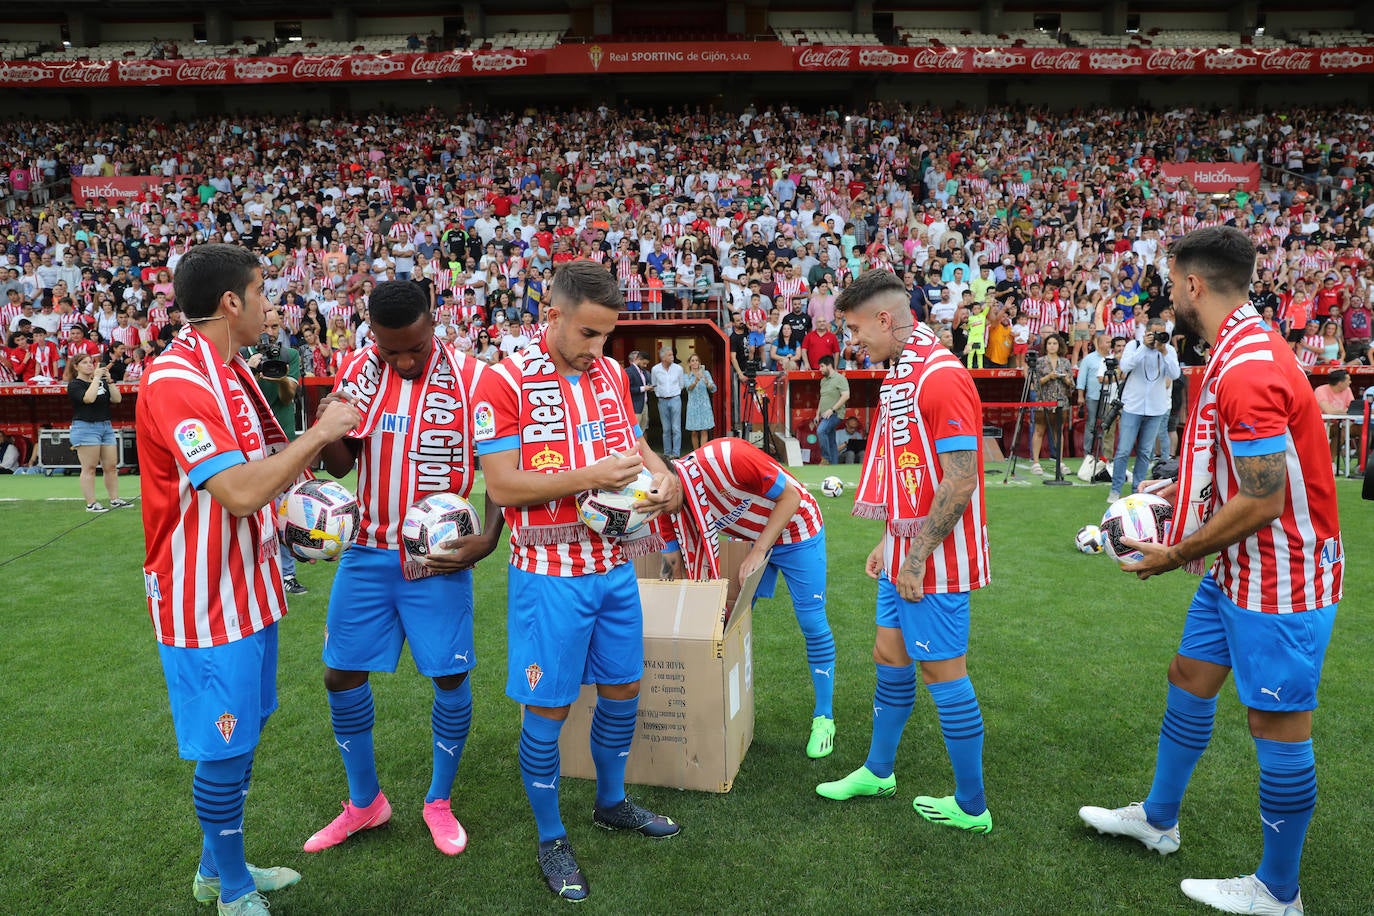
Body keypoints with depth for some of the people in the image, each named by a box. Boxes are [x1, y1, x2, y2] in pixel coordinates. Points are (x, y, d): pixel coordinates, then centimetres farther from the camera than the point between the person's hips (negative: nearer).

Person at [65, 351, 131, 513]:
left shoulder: (102, 382, 17)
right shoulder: (74, 384, -2)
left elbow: (117, 399, 6)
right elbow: (89, 398, -21)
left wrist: (109, 380, -3)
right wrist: (96, 377, -14)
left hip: (106, 426, 7)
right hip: (85, 427, -6)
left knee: (111, 466, 6)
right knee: (89, 468, -5)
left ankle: (115, 500, 11)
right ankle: (91, 504, -3)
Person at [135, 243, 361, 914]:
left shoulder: (232, 374, 10)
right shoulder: (174, 382, -22)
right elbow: (242, 492, -29)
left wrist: (322, 435, 4)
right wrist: (319, 432, -21)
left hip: (246, 589, 10)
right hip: (207, 604, -10)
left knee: (243, 734, 20)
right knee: (226, 749, 4)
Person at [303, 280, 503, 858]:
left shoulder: (471, 379, -9)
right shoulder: (357, 371, 1)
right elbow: (340, 465, 5)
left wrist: (488, 538, -15)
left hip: (438, 556, -3)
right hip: (368, 552, 4)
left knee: (451, 679, 1)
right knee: (341, 674, 8)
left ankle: (439, 801, 26)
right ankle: (365, 803, 29)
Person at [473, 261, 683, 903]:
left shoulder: (612, 373, 6)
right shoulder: (504, 382, -13)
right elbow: (502, 486, -16)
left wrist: (661, 474, -5)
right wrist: (587, 477, -25)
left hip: (614, 566, 6)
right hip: (550, 575, -6)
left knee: (623, 689, 18)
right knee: (548, 710, 5)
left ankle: (611, 804, 41)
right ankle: (550, 840, 26)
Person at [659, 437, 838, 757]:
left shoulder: (726, 458, -36)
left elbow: (790, 495, -24)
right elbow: (676, 572, -6)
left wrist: (758, 552, -24)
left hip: (795, 531, -6)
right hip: (752, 540, 6)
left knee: (812, 623, -2)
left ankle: (823, 718, 11)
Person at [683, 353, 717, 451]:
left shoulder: (706, 373, 4)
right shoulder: (687, 376, 4)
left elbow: (713, 389, -5)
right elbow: (689, 388, -15)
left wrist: (707, 382, -26)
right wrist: (696, 381, -36)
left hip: (704, 405, -1)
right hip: (693, 405, 1)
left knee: (704, 431, -6)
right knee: (694, 432, 4)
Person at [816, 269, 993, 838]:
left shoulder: (942, 377, -20)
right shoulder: (898, 375, 11)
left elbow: (960, 481, -23)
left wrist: (917, 556, -19)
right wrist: (890, 541, 15)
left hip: (935, 559, -9)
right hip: (905, 551, 9)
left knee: (943, 671, 2)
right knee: (890, 655, 18)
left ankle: (971, 807, 19)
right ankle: (878, 771, 36)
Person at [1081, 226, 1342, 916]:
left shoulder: (1248, 370, -27)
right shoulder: (1239, 351, 6)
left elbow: (1263, 501, -26)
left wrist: (1176, 555, -16)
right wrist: (1185, 490, 14)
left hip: (1280, 579, -10)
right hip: (1237, 569, 10)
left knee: (1278, 728, 3)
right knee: (1189, 679, 19)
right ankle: (1158, 819, 37)